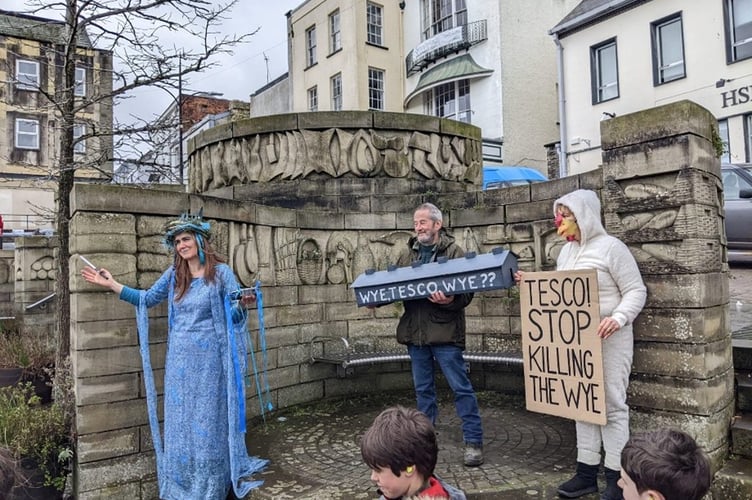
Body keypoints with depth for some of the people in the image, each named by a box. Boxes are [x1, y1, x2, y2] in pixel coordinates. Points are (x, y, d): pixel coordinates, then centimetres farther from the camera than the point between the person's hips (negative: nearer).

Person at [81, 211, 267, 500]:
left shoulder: (220, 272, -7)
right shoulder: (173, 274, 6)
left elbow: (234, 315, -8)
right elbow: (146, 299, 19)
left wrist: (242, 305, -31)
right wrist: (112, 284, 13)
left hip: (209, 359, -4)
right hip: (179, 360, 4)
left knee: (208, 422, 5)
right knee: (179, 422, 11)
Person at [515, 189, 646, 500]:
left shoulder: (610, 247, -10)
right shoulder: (566, 251, 12)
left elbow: (636, 291, -12)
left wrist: (618, 318, -27)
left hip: (609, 339, -7)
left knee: (612, 404, 1)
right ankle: (587, 472, 22)